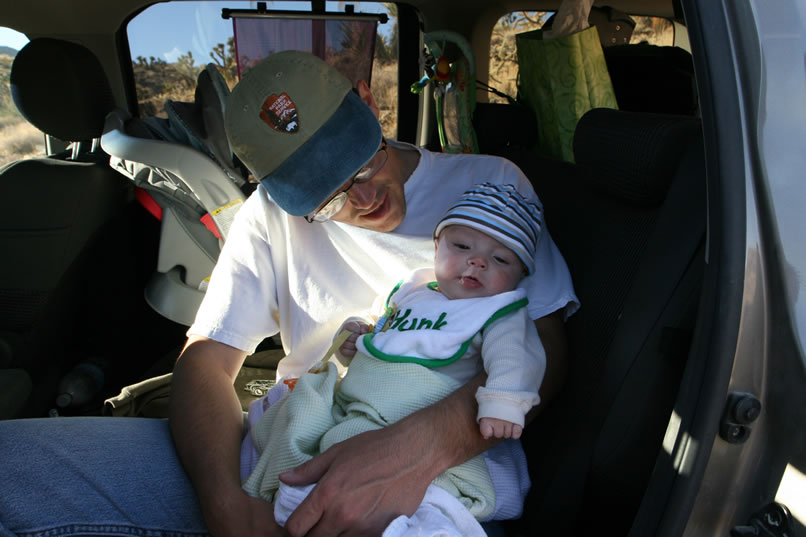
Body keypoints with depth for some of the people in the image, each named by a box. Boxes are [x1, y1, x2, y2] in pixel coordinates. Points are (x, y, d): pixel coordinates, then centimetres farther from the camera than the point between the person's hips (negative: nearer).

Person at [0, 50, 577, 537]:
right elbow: (207, 358, 2)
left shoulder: (491, 184, 0)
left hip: (450, 463, -2)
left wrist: (421, 447, -26)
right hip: (296, 452, 3)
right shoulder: (271, 216, 7)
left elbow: (545, 349, -7)